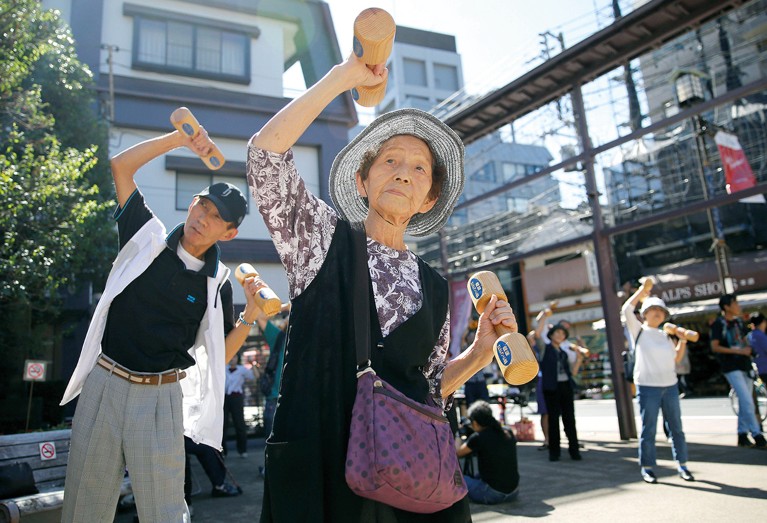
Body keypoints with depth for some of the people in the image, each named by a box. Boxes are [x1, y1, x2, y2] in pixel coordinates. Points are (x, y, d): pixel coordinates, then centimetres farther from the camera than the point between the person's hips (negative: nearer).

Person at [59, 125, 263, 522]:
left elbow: (220, 355, 3)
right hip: (103, 385, 1)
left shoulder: (217, 283, -1)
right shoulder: (147, 238, 2)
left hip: (161, 397, -1)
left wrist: (250, 315, -13)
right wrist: (181, 139, -8)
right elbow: (121, 166, -1)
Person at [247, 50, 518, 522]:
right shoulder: (323, 237, 0)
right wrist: (346, 75, -11)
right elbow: (266, 151, -14)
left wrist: (481, 351, -4)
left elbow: (431, 386, 13)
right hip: (319, 464, -3)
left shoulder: (434, 288, 7)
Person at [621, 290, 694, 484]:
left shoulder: (665, 336, 15)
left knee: (676, 427, 10)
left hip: (670, 386, 5)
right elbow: (626, 309, -13)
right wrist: (641, 292, -2)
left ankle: (682, 465, 21)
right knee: (648, 429, 0)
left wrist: (682, 341, 6)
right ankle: (647, 468, 9)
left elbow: (676, 358, 18)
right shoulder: (639, 331, 1)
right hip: (648, 387, -5)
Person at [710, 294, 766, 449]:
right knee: (748, 402, -12)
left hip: (745, 365, 7)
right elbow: (715, 347, -14)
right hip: (731, 368, -7)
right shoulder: (718, 324, -9)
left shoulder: (739, 321, 11)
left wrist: (748, 348, 4)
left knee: (744, 402, 10)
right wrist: (737, 351, -19)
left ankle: (742, 435, 19)